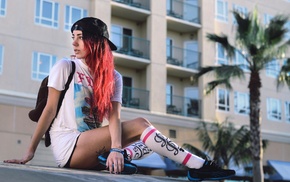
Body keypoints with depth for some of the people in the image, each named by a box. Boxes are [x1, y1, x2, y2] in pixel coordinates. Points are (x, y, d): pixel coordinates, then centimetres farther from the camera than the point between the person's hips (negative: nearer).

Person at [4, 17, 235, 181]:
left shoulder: (113, 77, 7)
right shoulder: (65, 67, -1)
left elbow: (114, 116, -7)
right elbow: (50, 110, -3)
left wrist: (116, 149, -25)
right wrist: (30, 152, -7)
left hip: (92, 148, 5)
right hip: (67, 147, -5)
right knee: (139, 124, -19)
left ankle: (119, 158, -35)